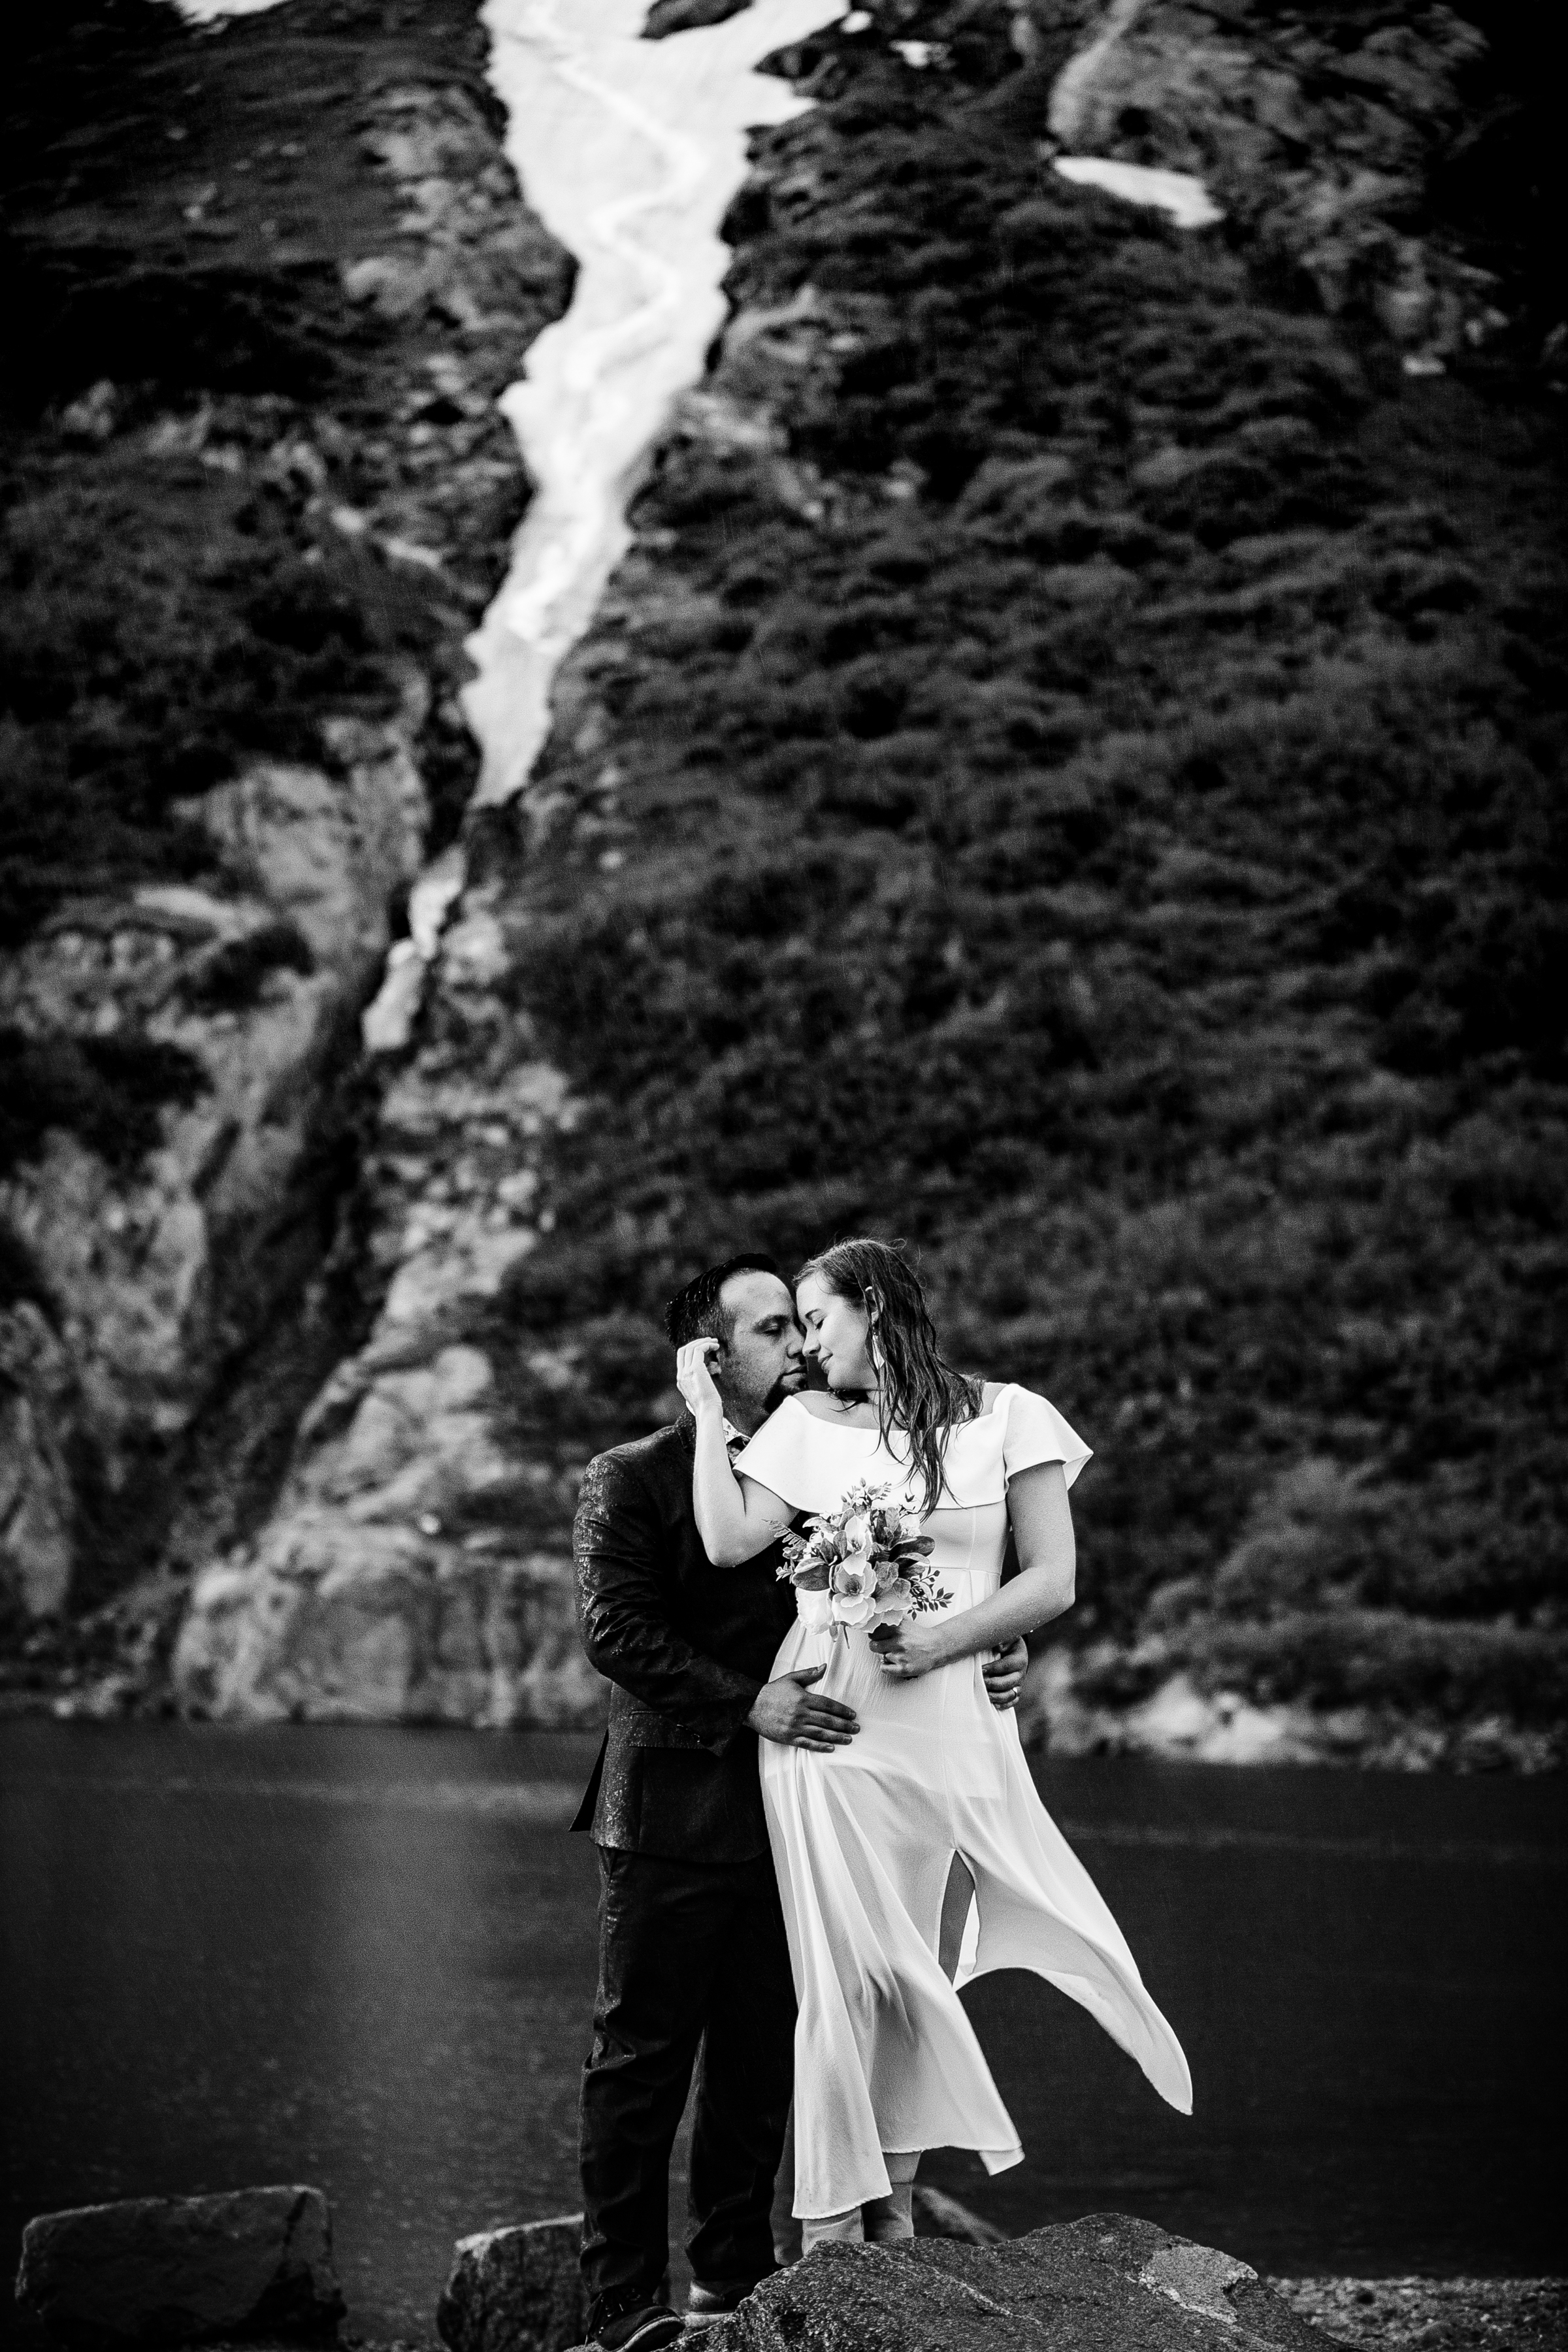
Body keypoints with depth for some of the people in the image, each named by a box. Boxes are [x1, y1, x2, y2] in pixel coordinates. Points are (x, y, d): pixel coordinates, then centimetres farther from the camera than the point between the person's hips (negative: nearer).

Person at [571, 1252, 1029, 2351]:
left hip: (787, 1803, 5)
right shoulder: (632, 1479, -3)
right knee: (643, 2057, -1)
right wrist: (750, 1702, -22)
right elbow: (617, 1631, -13)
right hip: (674, 1810, -5)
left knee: (763, 2056, 10)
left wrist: (991, 1659, -7)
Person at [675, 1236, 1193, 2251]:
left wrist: (946, 1638, -11)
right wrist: (708, 1410, 0)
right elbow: (729, 1540, -4)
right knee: (843, 1969, -3)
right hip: (827, 1720, 1)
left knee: (910, 1967, 3)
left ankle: (893, 2216, 11)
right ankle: (829, 2229, 0)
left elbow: (1052, 1582, 0)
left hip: (949, 1721, 0)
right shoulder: (807, 1424, 10)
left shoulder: (1006, 1419, 5)